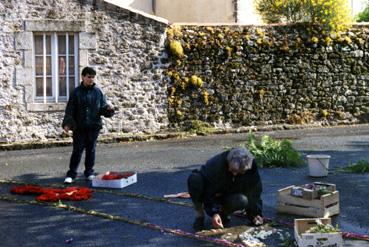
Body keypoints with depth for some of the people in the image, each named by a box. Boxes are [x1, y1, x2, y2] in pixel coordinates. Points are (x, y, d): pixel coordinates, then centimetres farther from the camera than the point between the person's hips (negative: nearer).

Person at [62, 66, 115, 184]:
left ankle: (89, 173, 20)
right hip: (79, 127, -2)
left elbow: (103, 107, 6)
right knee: (77, 150, 0)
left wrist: (108, 110, -16)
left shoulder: (97, 92, 5)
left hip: (94, 126, 2)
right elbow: (70, 109, -3)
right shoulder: (77, 92, -1)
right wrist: (67, 123, -13)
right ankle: (71, 174, 7)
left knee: (91, 150, 9)